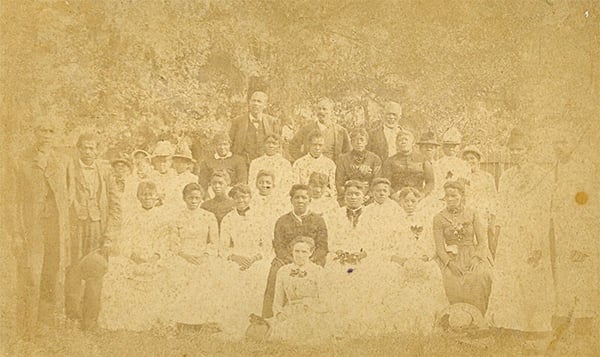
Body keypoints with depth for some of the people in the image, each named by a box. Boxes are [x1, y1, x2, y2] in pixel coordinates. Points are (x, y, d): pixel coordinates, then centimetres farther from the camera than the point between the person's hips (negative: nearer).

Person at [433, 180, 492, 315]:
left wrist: (476, 258, -12)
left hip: (473, 255, 1)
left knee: (480, 276, -30)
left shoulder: (472, 215, 8)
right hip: (451, 257, 0)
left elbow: (482, 241, 5)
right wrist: (450, 263, -15)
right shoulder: (439, 218, 5)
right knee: (453, 281, -30)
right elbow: (439, 247, 1)